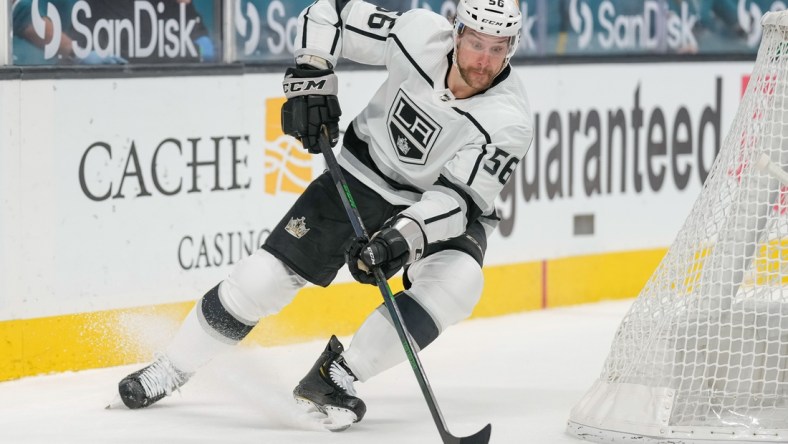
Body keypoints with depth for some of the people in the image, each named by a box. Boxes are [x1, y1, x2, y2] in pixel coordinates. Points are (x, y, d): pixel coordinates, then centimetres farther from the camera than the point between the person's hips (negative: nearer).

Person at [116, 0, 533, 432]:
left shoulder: (509, 121, -28)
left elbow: (457, 198, -32)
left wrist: (404, 236, -47)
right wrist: (310, 79, -18)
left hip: (447, 208, -1)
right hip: (363, 175, 1)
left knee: (456, 284, -31)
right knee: (263, 279, -7)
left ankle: (335, 379, -17)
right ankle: (170, 368, 14)